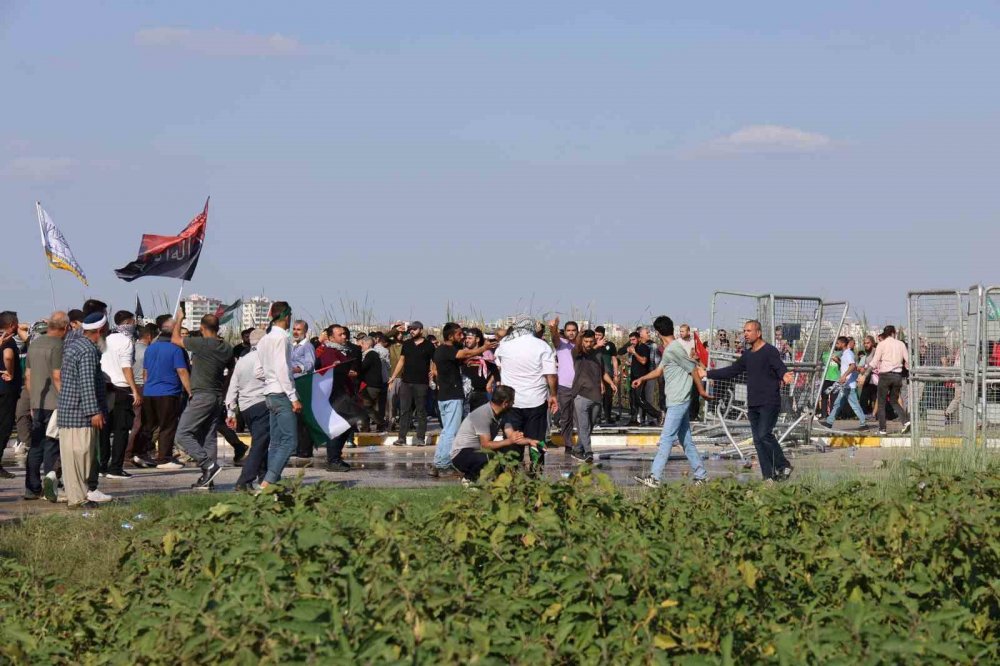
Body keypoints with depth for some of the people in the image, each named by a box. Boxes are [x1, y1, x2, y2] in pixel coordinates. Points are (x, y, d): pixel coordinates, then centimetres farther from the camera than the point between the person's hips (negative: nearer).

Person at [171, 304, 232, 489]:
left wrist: (179, 319, 13)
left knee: (183, 434, -4)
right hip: (218, 396, 8)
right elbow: (232, 370, 21)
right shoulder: (226, 348, 6)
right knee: (209, 437, 10)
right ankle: (207, 479, 8)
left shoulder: (201, 344, -15)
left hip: (201, 396, -8)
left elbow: (175, 339, -1)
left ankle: (209, 465, -15)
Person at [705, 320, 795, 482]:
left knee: (764, 435, -19)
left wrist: (784, 376, -42)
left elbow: (781, 368, -17)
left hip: (769, 403, -8)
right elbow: (732, 371, 25)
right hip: (753, 404, 8)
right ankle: (769, 476, 6)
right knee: (758, 440, 4)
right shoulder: (747, 355, 16)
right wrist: (708, 373, 23)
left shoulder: (770, 351, -7)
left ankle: (783, 466, -4)